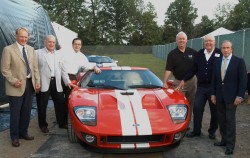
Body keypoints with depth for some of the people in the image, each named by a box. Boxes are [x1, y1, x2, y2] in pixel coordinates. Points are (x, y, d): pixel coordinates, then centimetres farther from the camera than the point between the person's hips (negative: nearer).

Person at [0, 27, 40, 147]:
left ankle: (23, 132, 30)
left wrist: (37, 81, 4)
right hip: (16, 86, -5)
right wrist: (14, 81, -17)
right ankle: (14, 137, 17)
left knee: (26, 112, 14)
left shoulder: (31, 49, 11)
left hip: (30, 84, 5)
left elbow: (35, 67, 12)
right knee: (15, 113, 3)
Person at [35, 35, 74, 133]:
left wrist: (67, 81, 10)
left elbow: (62, 69, 17)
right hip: (44, 84, -4)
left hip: (56, 83, 4)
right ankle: (43, 125, 22)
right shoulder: (38, 53, -1)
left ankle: (62, 123, 24)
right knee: (42, 106, 6)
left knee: (61, 104, 8)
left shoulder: (58, 54, 17)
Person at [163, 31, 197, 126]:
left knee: (190, 104, 12)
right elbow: (168, 69, -12)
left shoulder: (192, 52, 1)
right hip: (178, 82, -2)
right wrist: (165, 82, -22)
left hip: (191, 81, 2)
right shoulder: (172, 54, -5)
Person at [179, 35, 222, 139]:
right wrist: (184, 80, 6)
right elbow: (194, 69, 10)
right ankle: (196, 130, 16)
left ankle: (212, 131, 27)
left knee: (214, 110, 10)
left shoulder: (220, 53, -6)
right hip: (201, 86, 3)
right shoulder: (199, 54, 7)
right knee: (197, 108, 2)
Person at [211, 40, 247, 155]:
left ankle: (230, 144, 8)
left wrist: (240, 96, -14)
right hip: (219, 95, 5)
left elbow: (243, 79, -9)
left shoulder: (239, 61, -6)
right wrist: (213, 94, 6)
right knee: (221, 119, 10)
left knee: (230, 119, -1)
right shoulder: (217, 62, 10)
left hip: (231, 96, -5)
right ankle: (224, 140, 22)